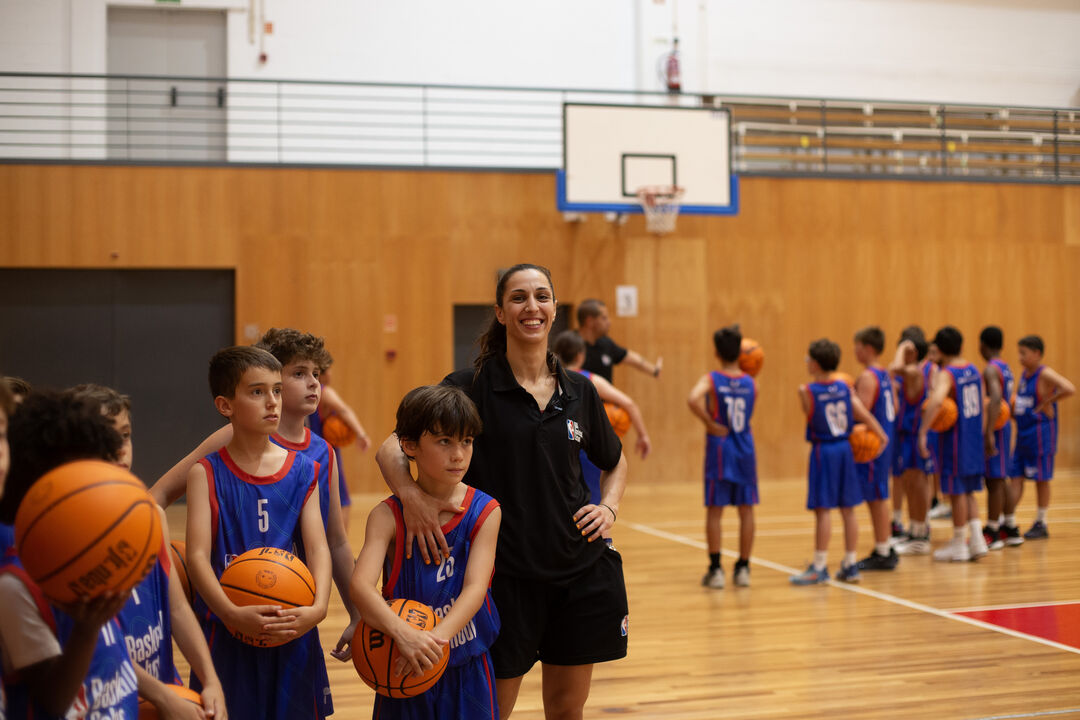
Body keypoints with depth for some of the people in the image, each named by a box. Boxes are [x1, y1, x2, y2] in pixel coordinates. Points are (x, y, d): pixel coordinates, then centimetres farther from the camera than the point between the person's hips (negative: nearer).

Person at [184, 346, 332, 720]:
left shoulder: (303, 472, 5)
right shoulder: (206, 472, -4)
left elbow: (318, 548, -2)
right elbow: (197, 555, -12)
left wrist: (317, 608, -21)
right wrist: (232, 613, -27)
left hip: (291, 631, 3)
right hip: (227, 633, -2)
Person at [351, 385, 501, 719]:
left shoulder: (485, 512, -7)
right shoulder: (388, 515, -10)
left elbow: (475, 588, -17)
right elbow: (361, 585, -24)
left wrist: (437, 638, -34)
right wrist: (403, 634, -41)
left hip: (467, 668, 1)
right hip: (404, 668, -1)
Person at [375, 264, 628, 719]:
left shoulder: (579, 392, 5)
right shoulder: (471, 387, -7)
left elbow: (614, 461, 22)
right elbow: (391, 448, -13)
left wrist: (609, 507, 3)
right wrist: (411, 495, -32)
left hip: (583, 571, 4)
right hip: (506, 574, -3)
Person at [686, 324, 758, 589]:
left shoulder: (710, 380, -9)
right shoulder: (751, 383, 1)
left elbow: (693, 399, -29)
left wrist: (709, 424, -16)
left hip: (719, 447, -3)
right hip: (745, 448, 3)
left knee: (714, 511, 4)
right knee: (746, 510, 9)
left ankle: (715, 570, 5)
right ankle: (743, 569, 14)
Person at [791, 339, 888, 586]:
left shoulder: (806, 391, -11)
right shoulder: (845, 387, 2)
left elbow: (811, 417, -1)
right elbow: (862, 413, 0)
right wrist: (881, 435, 4)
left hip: (822, 450, -5)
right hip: (844, 447, 5)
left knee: (822, 509, -4)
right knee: (848, 508, 10)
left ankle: (819, 567, -1)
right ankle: (850, 565, 16)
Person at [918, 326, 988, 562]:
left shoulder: (945, 375, -16)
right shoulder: (973, 370, 8)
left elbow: (936, 401, -36)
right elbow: (983, 404, 15)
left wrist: (923, 432, -36)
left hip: (955, 439, -7)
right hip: (974, 437, 7)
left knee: (957, 491, 2)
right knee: (968, 492, 17)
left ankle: (958, 545, 9)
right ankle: (977, 540, 13)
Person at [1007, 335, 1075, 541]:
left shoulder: (1045, 375, -14)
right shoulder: (1024, 374, 11)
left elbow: (1069, 389, -30)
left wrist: (1046, 403, -21)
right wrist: (1010, 410, 4)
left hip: (1040, 434, -8)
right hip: (1022, 433, 8)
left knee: (1041, 479, 2)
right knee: (1015, 477, 6)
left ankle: (1041, 524, 12)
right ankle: (1008, 522, 8)